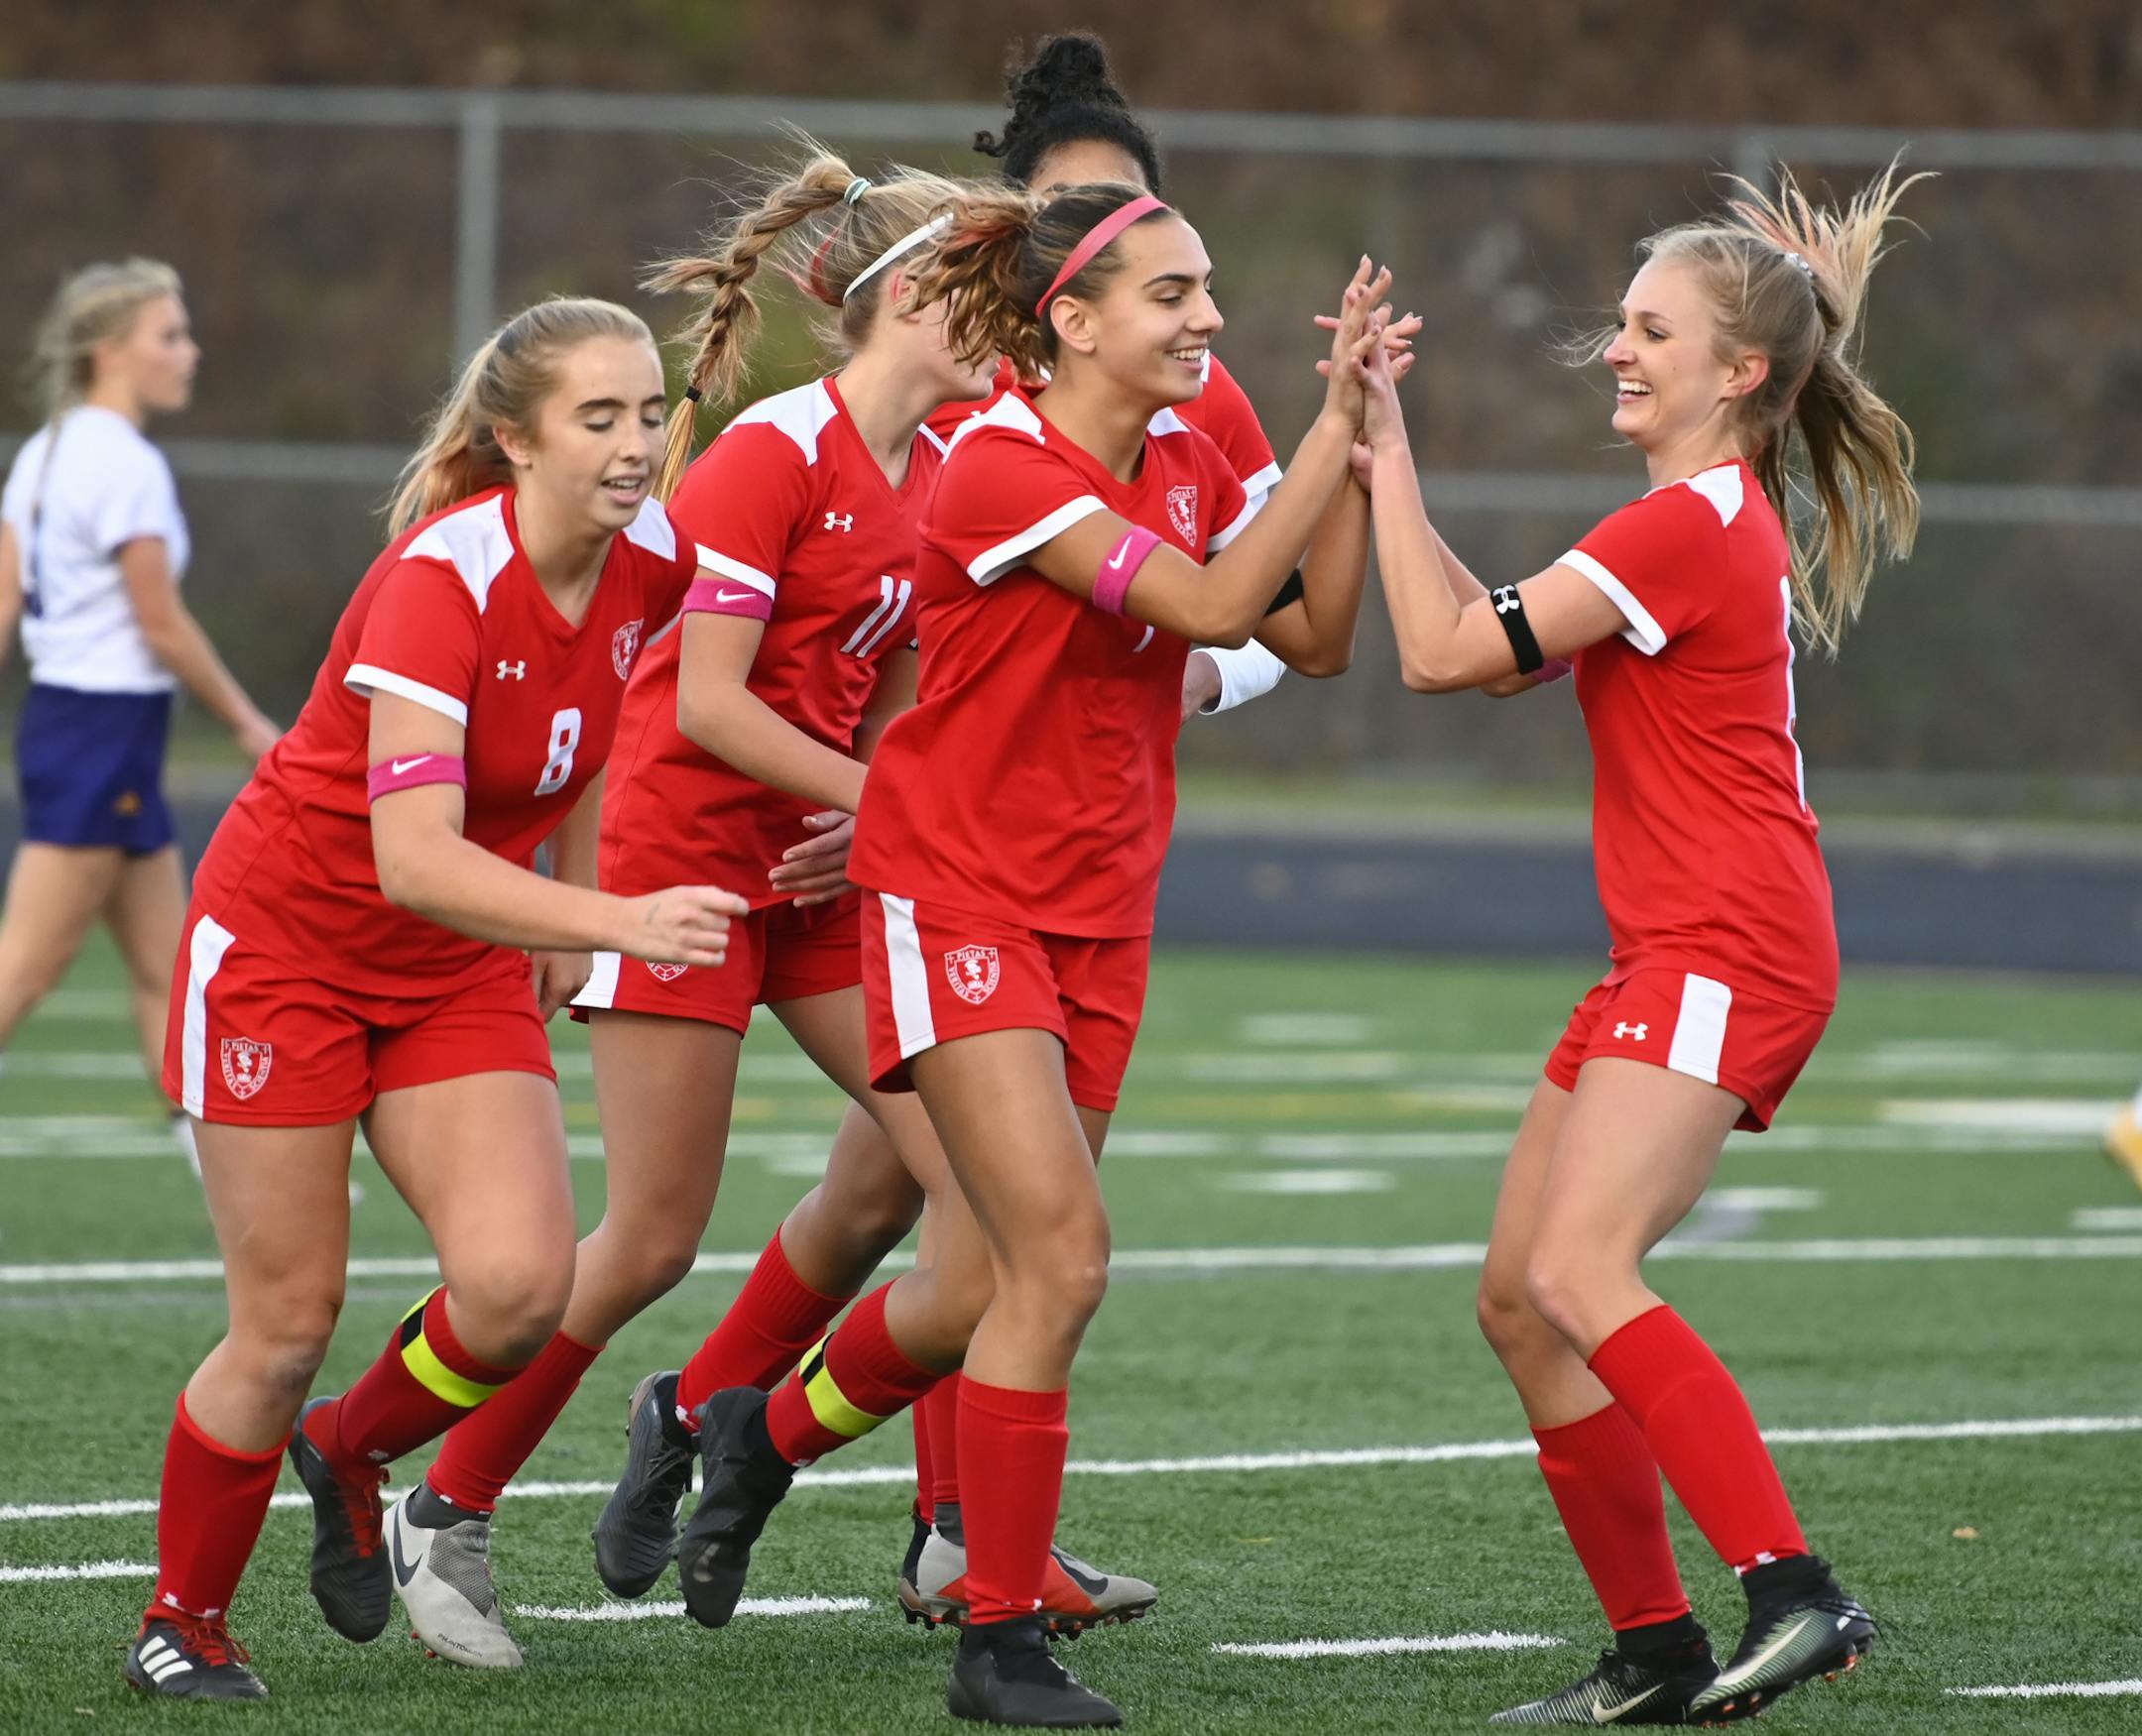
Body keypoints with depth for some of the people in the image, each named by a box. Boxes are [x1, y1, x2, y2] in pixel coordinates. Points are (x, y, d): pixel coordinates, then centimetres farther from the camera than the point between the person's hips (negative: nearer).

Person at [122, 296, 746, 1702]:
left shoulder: (651, 560, -9)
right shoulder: (439, 580, -29)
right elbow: (411, 858, -38)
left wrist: (576, 920, 12)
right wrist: (624, 921, -48)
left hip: (464, 965, 5)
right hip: (291, 940, -5)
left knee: (521, 1286, -14)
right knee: (288, 1321, -2)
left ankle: (350, 1448, 16)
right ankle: (183, 1621, 19)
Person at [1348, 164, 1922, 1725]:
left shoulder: (1690, 525, -13)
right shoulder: (1725, 518, 20)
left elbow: (1443, 653, -12)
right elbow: (1491, 647, 23)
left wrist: (1387, 463, -2)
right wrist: (1386, 461, 17)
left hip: (1727, 954, -11)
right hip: (1678, 958, 11)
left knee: (1579, 1274, -24)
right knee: (1519, 1301, 9)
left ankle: (1798, 1595, -30)